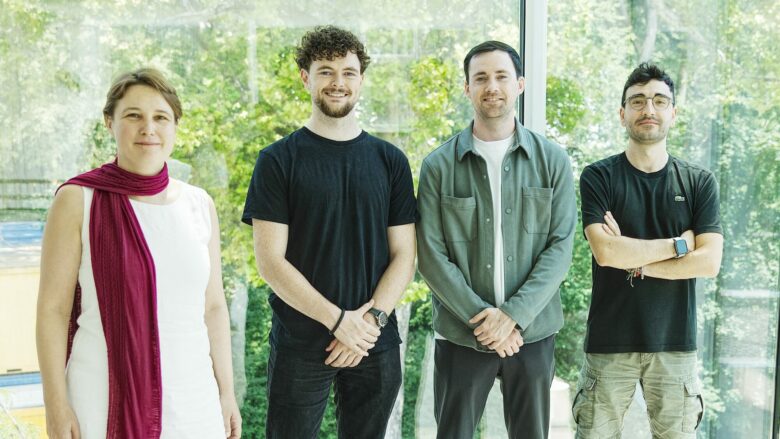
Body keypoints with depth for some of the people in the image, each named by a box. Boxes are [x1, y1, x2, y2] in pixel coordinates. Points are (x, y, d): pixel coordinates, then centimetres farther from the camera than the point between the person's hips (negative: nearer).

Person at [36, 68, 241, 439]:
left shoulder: (200, 205, 4)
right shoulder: (78, 200, -6)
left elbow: (213, 307, 9)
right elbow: (53, 309, -5)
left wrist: (226, 392, 8)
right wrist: (56, 406, -8)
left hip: (192, 400, 3)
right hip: (103, 401, -3)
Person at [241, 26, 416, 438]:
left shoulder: (390, 160, 6)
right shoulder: (278, 160, -3)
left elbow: (404, 254, 4)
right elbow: (270, 260, -9)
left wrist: (372, 318, -11)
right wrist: (339, 320, -14)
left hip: (376, 344, 3)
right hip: (299, 346, -2)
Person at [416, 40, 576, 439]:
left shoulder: (552, 161, 2)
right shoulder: (439, 166, -1)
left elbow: (561, 246, -4)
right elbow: (432, 255, -5)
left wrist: (513, 314, -13)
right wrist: (481, 316, -13)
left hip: (533, 332, 1)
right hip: (461, 335, -1)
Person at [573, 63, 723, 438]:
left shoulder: (699, 182, 4)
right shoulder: (598, 177, -2)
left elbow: (709, 262, -7)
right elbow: (605, 252, -16)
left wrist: (634, 261, -10)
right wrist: (678, 245, -9)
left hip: (675, 342, 2)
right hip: (609, 341, -1)